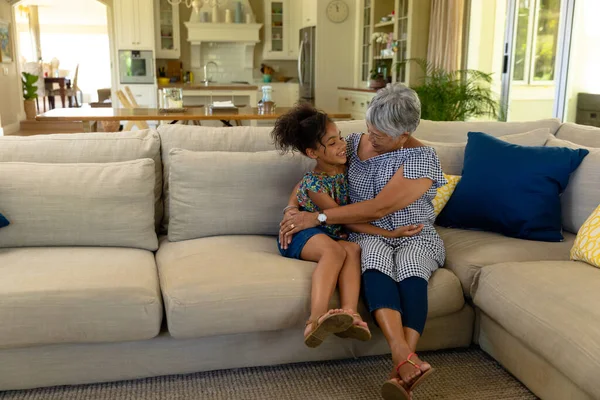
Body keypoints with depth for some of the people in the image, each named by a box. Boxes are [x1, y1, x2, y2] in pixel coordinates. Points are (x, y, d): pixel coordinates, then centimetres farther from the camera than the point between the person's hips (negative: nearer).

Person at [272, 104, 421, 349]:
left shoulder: (343, 165, 1)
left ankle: (349, 313, -49)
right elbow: (349, 221, -17)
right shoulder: (314, 186, -19)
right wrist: (390, 234, -21)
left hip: (332, 235, 6)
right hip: (302, 234, -6)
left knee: (353, 249, -29)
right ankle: (316, 320, -57)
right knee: (334, 249, -37)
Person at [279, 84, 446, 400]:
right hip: (370, 234, 2)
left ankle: (402, 372, -49)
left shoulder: (422, 158, -11)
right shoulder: (354, 143, 7)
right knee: (376, 260, -36)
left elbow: (378, 208, -20)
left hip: (415, 235, -2)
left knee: (410, 268, -39)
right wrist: (293, 208, -3)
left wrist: (318, 218, -20)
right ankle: (406, 359, -52)